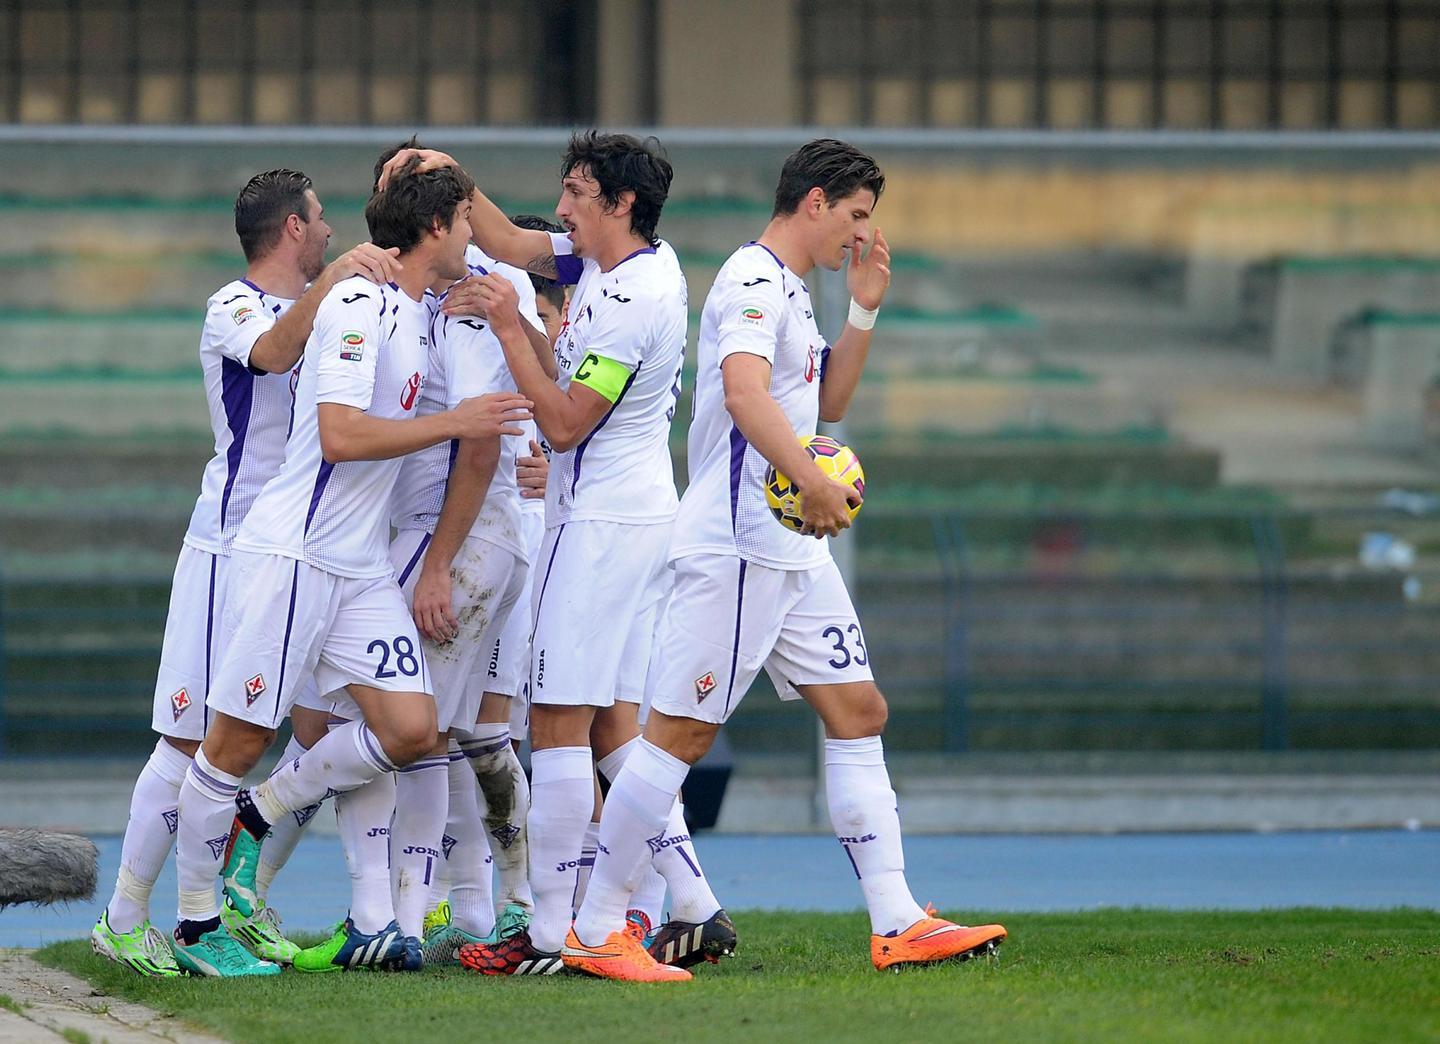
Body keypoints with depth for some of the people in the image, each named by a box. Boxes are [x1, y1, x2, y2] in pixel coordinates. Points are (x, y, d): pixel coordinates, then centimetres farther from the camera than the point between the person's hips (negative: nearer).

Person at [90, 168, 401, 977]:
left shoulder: (329, 307, 16)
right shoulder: (234, 307, -9)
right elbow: (273, 352, -31)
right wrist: (333, 276, -45)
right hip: (232, 551, -8)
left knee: (320, 731, 3)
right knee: (194, 741, -8)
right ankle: (124, 919, -2)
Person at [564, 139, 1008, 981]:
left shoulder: (791, 293, 19)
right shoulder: (753, 282, -12)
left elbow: (827, 403, 29)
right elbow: (744, 393, -29)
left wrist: (864, 311, 17)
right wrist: (811, 479, -41)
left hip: (795, 552, 10)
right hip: (735, 547, -10)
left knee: (859, 712, 6)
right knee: (681, 734, -8)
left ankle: (898, 925, 5)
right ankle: (594, 932, -3)